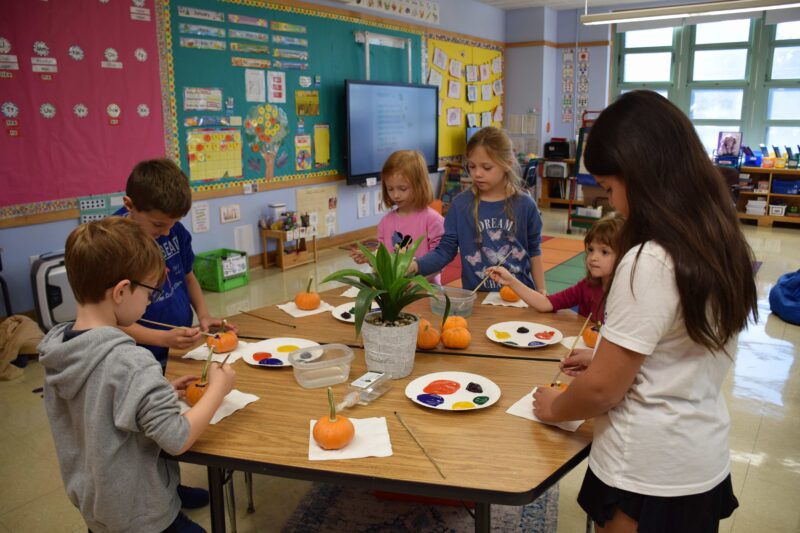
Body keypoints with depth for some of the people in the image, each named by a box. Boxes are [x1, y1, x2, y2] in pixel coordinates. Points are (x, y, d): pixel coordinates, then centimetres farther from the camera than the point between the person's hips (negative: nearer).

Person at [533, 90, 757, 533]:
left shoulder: (648, 263, -28)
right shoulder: (722, 244, -2)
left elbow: (602, 389, -21)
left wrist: (554, 408, -3)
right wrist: (611, 358, 13)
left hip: (648, 476, -7)